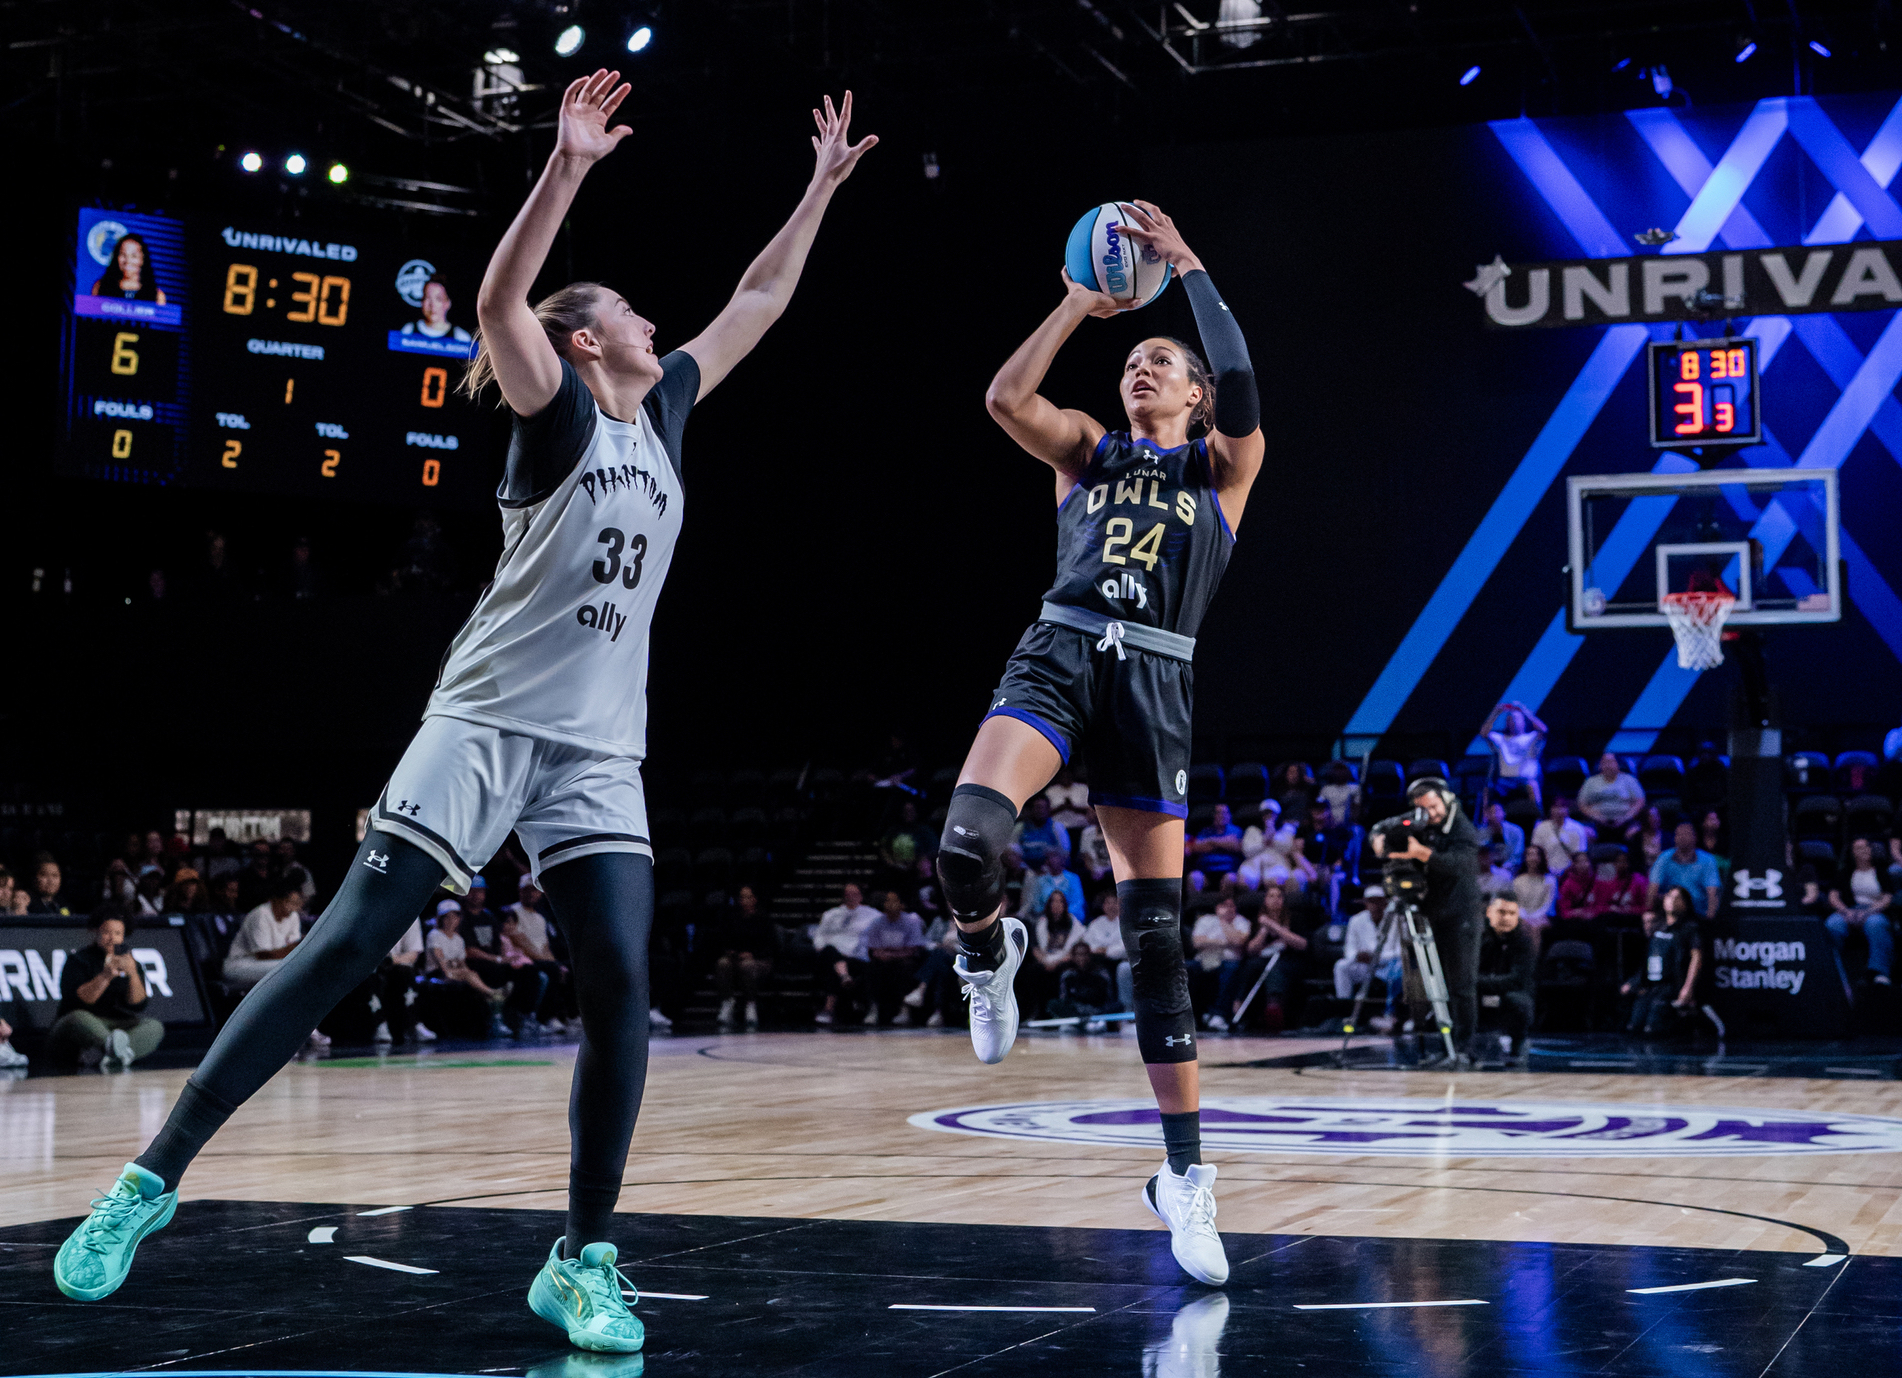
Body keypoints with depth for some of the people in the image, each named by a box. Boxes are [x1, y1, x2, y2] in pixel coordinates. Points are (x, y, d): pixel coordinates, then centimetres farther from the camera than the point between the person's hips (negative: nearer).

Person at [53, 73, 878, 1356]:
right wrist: (567, 167, -25)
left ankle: (582, 1263, 0)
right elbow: (500, 302, -19)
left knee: (622, 987, -9)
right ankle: (155, 1178, -3)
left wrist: (822, 183, 26)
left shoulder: (664, 412, 17)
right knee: (345, 947, -9)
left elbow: (758, 303, 26)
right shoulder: (560, 412, 0)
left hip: (600, 749, 5)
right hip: (487, 720, -5)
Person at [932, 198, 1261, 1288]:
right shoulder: (1088, 452, 19)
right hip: (1059, 656, 1)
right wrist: (1080, 304, 5)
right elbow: (1005, 398, 1)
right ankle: (994, 950, 8)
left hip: (1152, 681, -1)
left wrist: (1188, 268, -4)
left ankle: (1187, 1174, 7)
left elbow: (1243, 402, -7)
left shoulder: (1223, 468, 14)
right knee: (967, 845, -29)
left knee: (1156, 932, -1)